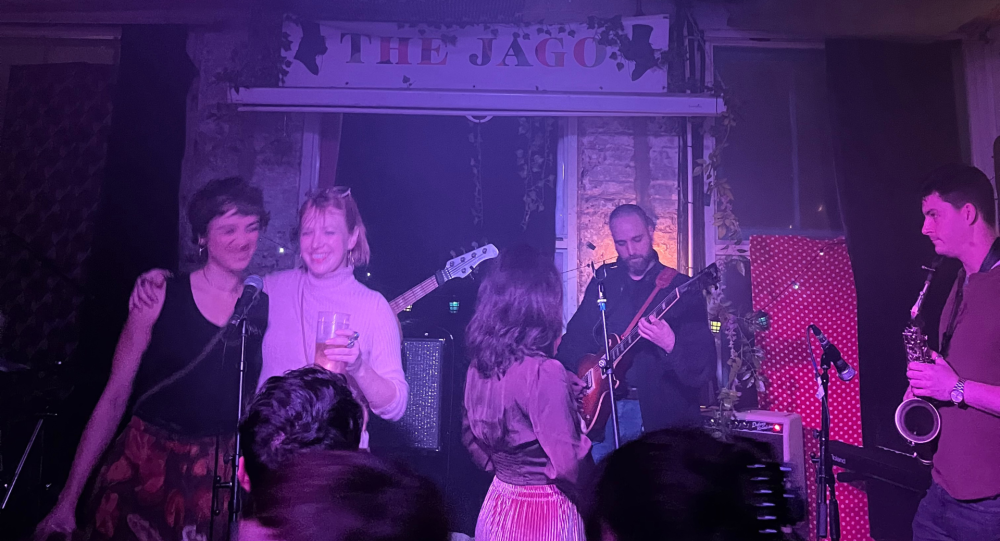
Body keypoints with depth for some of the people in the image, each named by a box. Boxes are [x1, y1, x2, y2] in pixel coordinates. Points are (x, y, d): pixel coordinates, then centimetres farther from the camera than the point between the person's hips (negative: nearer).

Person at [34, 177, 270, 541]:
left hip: (216, 475, 1)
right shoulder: (160, 296, -6)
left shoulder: (264, 307, -3)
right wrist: (68, 498, -3)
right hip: (142, 464, -1)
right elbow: (115, 397, -3)